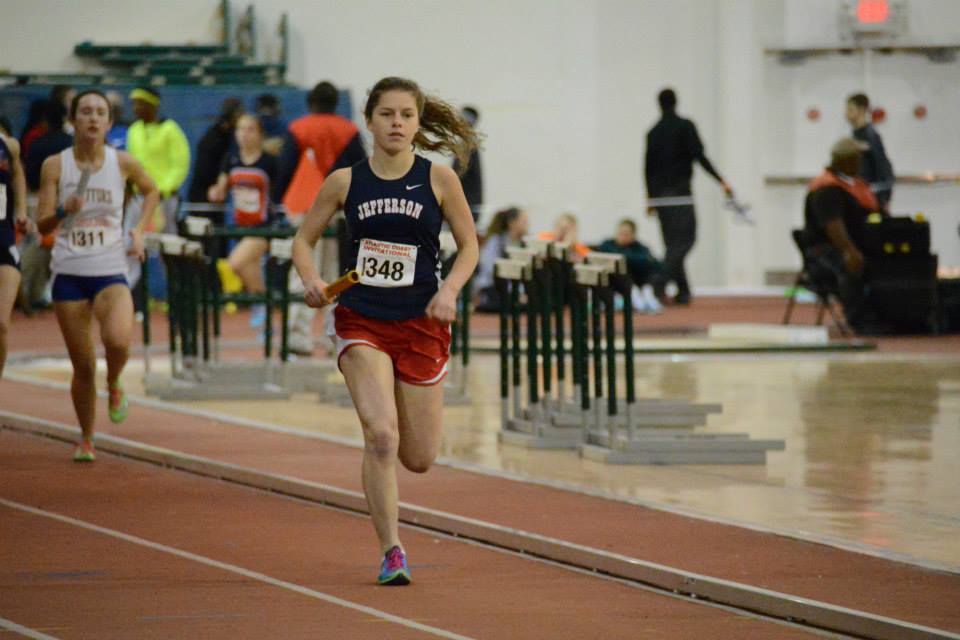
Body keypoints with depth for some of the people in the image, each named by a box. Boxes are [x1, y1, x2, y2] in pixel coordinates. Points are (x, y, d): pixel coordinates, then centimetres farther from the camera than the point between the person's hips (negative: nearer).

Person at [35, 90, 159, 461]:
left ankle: (113, 386, 6)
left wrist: (140, 231, 8)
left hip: (111, 273, 0)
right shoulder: (55, 166, -3)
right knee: (82, 366, 3)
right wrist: (64, 211, -23)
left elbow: (150, 190, 20)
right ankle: (86, 440, 24)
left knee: (118, 340, -28)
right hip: (69, 274, 0)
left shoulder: (123, 163, -1)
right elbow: (42, 225, -3)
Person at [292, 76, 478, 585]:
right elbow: (303, 240, 9)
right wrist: (312, 280, -11)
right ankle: (391, 552, -11)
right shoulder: (345, 182, 0)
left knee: (418, 459, 7)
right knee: (381, 436, -20)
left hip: (421, 324, 1)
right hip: (362, 321, -1)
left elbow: (469, 244, 5)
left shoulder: (438, 179, -2)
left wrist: (450, 290, -13)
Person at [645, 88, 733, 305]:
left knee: (673, 242, 10)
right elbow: (699, 156, -13)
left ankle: (683, 291, 8)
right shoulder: (685, 126, -5)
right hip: (680, 193, -5)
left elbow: (648, 166, 12)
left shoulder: (653, 132, 11)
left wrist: (650, 198, 20)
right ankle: (661, 282, -24)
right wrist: (721, 181, -13)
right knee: (685, 239, -6)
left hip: (660, 194, 5)